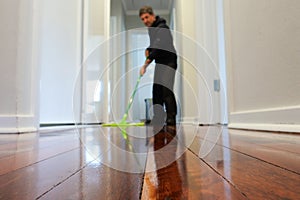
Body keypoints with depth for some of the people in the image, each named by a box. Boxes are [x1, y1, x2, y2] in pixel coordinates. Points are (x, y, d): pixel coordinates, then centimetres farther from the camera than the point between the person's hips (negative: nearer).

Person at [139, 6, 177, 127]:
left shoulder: (162, 28, -15)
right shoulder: (151, 28, 14)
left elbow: (157, 48, -27)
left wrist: (145, 64, -32)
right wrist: (148, 49, 8)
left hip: (168, 62, -9)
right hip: (159, 63, 9)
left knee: (166, 91, -17)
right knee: (156, 91, 6)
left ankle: (171, 120, -11)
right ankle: (158, 118, 15)